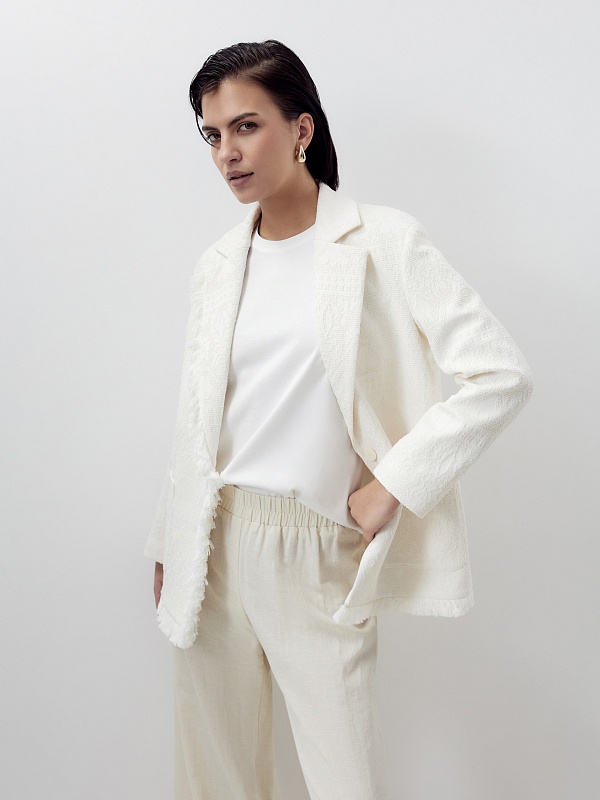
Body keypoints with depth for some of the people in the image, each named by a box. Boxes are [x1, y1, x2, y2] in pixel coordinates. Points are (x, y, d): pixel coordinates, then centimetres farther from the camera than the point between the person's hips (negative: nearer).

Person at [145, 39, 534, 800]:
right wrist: (168, 545, 15)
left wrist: (394, 483, -14)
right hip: (213, 542, 4)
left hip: (318, 553, -4)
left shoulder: (383, 241, -6)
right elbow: (195, 420, 13)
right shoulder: (217, 265, 8)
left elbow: (502, 373, -11)